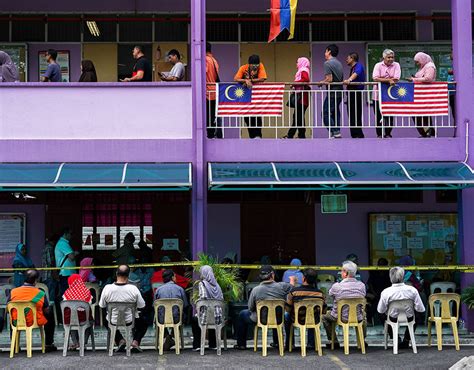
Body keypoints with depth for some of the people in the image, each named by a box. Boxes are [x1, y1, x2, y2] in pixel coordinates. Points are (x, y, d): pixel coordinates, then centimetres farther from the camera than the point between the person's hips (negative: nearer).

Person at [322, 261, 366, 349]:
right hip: (358, 318, 3)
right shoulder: (361, 285, -12)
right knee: (363, 313, 38)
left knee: (325, 316, 27)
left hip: (341, 317, -3)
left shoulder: (337, 286, -20)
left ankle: (333, 341, 26)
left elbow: (330, 294, 2)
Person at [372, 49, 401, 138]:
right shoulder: (378, 65, 2)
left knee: (389, 115, 1)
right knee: (378, 115, 3)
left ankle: (388, 133, 12)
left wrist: (382, 79, -11)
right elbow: (375, 78, -13)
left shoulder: (396, 65, 3)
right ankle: (379, 134, 13)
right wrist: (388, 80, -18)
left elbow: (396, 79, -10)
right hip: (378, 93, 0)